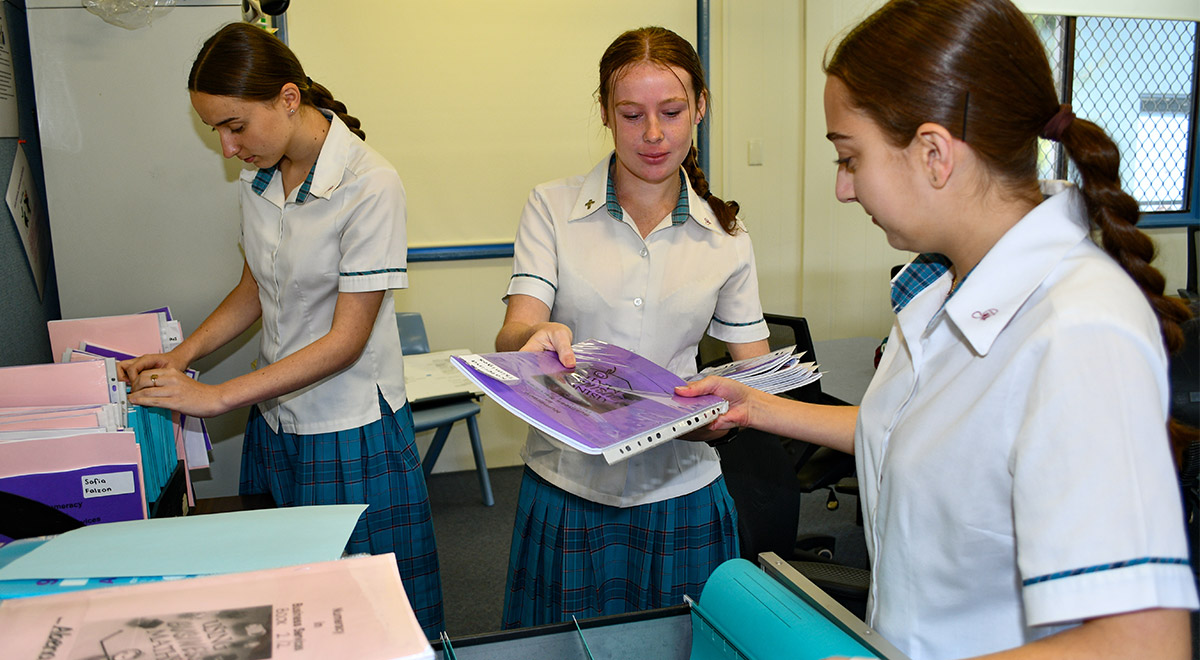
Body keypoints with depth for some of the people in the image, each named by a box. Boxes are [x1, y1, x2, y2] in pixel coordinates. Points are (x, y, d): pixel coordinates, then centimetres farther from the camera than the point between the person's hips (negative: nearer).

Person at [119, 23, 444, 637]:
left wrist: (217, 397, -20)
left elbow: (346, 339, -21)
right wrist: (181, 355, 0)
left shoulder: (370, 185, -21)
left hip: (349, 427, -6)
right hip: (274, 415, 6)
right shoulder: (259, 177, 2)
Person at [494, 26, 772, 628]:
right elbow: (511, 337, -11)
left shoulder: (725, 235, 2)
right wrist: (538, 337, -35)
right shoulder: (552, 207, -2)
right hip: (566, 487, -1)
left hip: (679, 494, 1)